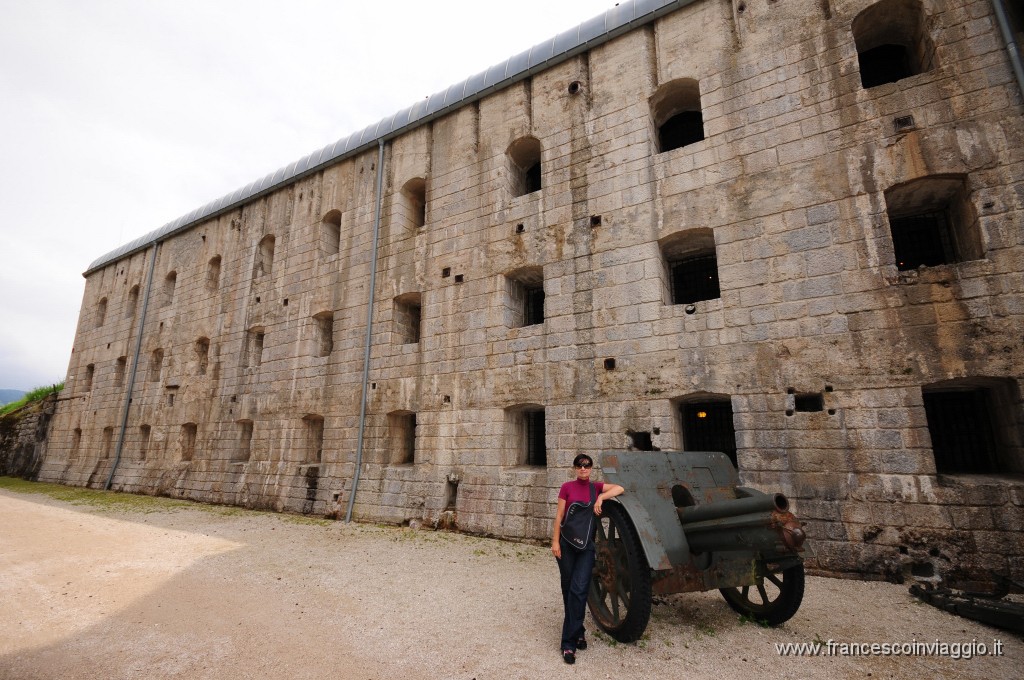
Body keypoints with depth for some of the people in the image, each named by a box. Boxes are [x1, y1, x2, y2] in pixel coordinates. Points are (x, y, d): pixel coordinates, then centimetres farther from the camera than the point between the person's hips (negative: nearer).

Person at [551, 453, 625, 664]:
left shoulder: (596, 487, 5)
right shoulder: (567, 487, -1)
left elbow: (619, 489, -8)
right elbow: (559, 515, -2)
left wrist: (600, 497, -19)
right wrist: (555, 541, -7)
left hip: (587, 544, 0)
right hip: (567, 543, 0)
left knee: (579, 590, -7)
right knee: (568, 589, 11)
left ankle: (569, 643, 3)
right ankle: (578, 631, 31)